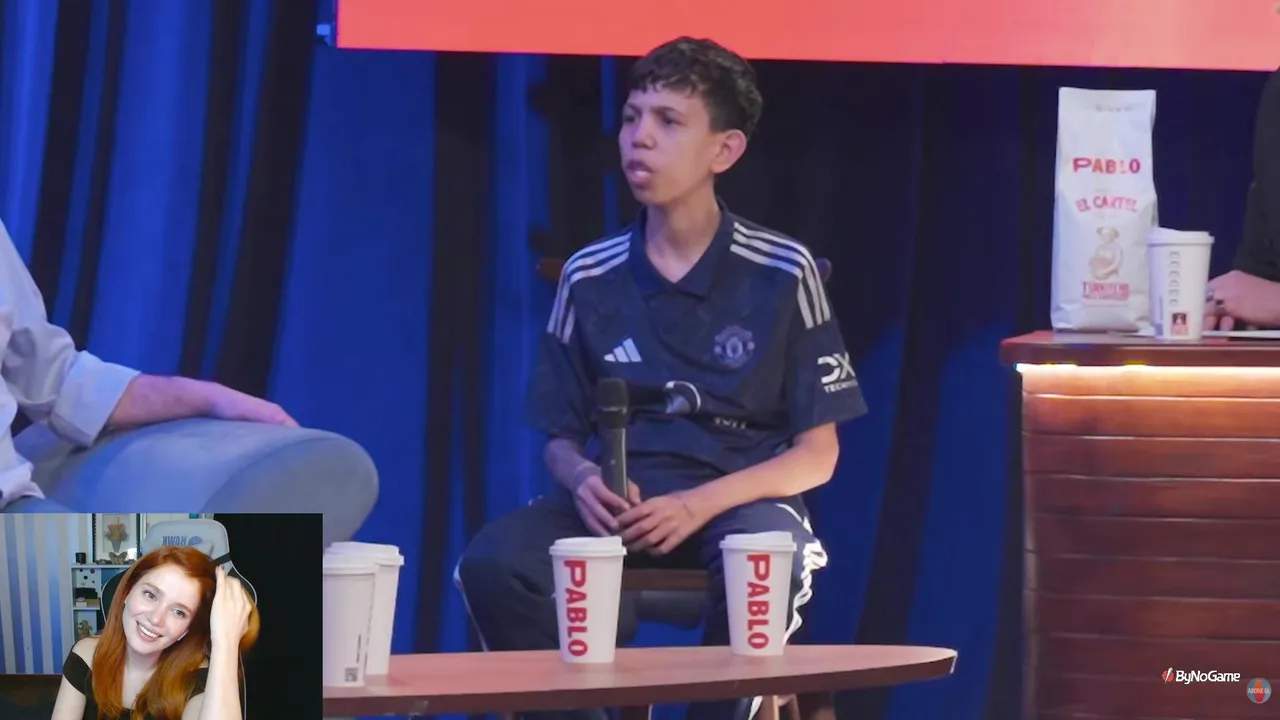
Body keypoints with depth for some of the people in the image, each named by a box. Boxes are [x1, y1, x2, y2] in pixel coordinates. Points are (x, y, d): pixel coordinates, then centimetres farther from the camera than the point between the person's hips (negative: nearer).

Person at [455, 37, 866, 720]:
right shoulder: (589, 278, 5)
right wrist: (582, 480, -14)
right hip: (620, 502, 3)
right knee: (492, 564, -27)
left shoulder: (782, 273, -2)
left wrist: (698, 506, -18)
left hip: (740, 500, -2)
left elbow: (816, 454, -2)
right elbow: (561, 436, 13)